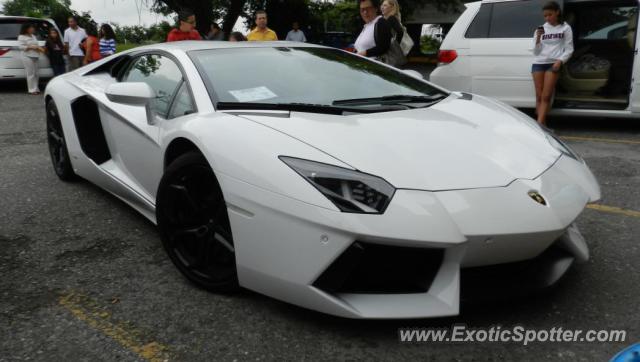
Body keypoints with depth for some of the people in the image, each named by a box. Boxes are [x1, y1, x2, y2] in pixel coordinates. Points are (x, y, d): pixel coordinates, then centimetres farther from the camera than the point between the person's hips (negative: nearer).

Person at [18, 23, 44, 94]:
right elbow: (21, 46, -11)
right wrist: (31, 47, -18)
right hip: (28, 57, -7)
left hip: (35, 56, 8)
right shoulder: (21, 37, -4)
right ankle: (32, 90, -6)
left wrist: (39, 48, 4)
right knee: (30, 74, -9)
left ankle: (36, 89, 14)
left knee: (36, 74, 7)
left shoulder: (33, 36, 18)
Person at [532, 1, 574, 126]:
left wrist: (560, 61, -12)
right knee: (539, 96, -2)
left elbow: (569, 49, 4)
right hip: (538, 63, 3)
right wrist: (538, 38, -5)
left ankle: (539, 125, -17)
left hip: (554, 63, -3)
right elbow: (536, 51, 11)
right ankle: (542, 125, 1)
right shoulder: (541, 29, 13)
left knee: (546, 96, -12)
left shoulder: (565, 28, 6)